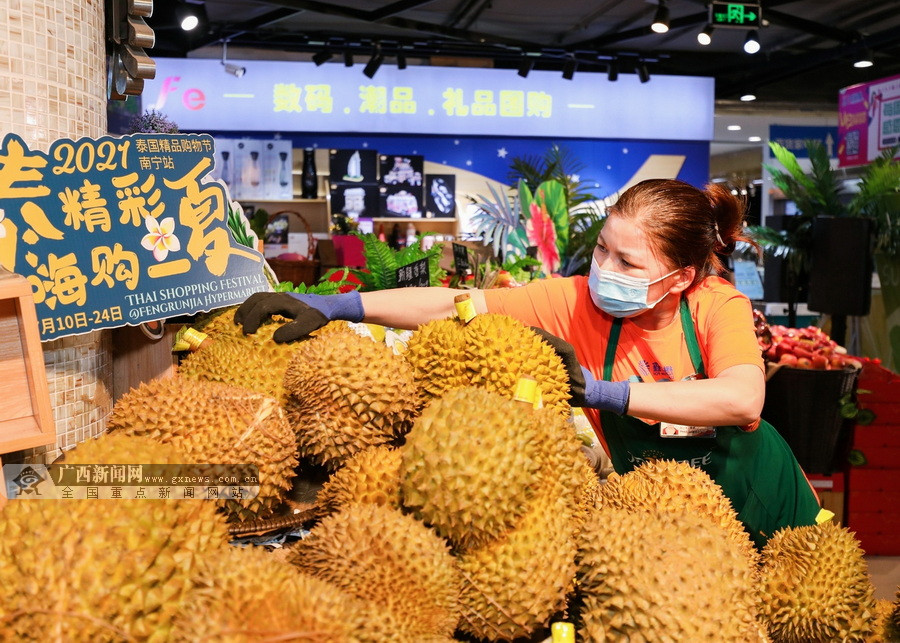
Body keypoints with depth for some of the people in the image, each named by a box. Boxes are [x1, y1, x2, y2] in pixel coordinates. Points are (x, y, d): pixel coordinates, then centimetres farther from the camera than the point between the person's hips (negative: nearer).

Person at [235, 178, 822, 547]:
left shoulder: (719, 306, -22)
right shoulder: (577, 302, -19)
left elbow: (744, 400, -40)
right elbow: (462, 305, -26)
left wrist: (606, 392, -43)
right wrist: (336, 306, -32)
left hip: (762, 497, 0)